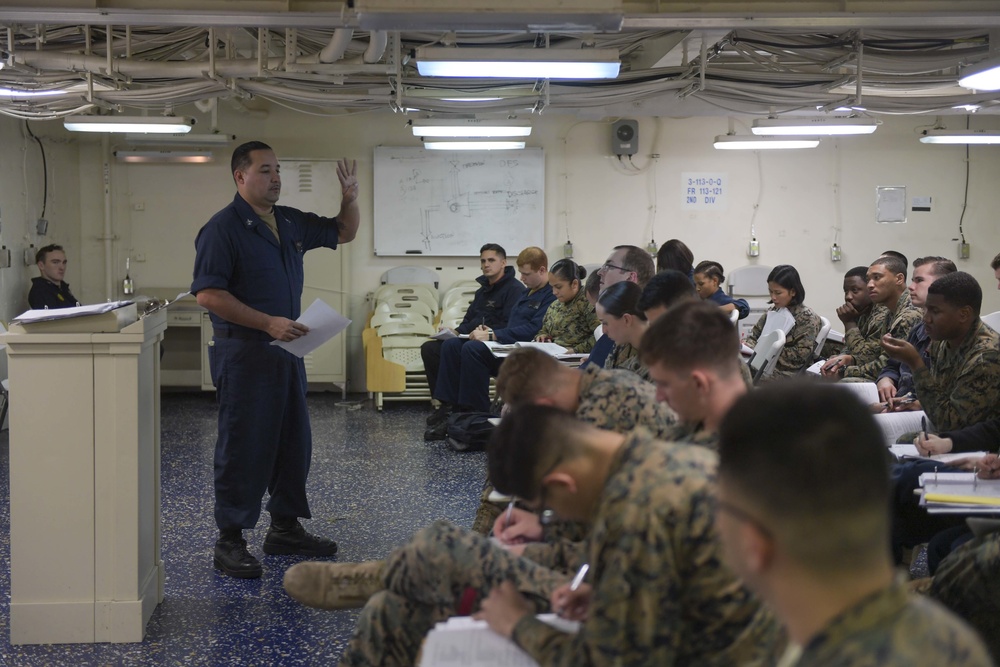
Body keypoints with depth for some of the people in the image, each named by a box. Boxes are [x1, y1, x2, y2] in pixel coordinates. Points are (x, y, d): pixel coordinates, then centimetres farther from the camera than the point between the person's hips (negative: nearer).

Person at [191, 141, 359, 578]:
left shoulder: (291, 223, 12)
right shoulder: (223, 229, -11)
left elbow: (343, 232, 26)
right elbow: (208, 294, -19)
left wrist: (350, 197, 5)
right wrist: (268, 323, -23)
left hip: (286, 350, 8)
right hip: (243, 351, -8)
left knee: (293, 441, 13)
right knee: (243, 446, -3)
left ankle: (285, 528, 26)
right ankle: (230, 541, 6)